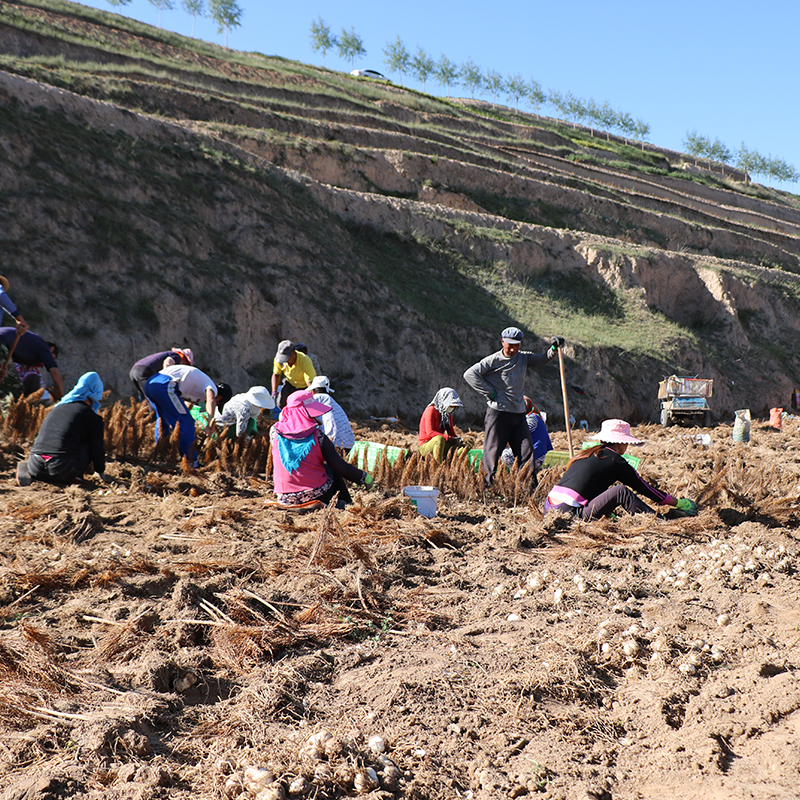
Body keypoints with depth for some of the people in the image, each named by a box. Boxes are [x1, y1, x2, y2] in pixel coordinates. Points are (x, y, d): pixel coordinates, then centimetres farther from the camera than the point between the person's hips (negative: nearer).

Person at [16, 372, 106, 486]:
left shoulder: (59, 407, 23)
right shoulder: (93, 417, 5)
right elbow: (97, 450, 8)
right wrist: (101, 472, 27)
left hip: (37, 469, 5)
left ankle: (26, 468, 8)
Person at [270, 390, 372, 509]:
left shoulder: (274, 432, -6)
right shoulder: (318, 437, -13)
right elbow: (340, 467, -10)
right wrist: (364, 477, 3)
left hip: (285, 499, 3)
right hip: (318, 496, -3)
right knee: (331, 468, 29)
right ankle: (342, 504, 22)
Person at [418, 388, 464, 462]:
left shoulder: (448, 414, 12)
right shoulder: (431, 410, -13)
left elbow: (451, 432, 11)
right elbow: (430, 433, -23)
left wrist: (458, 439, -12)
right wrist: (449, 438, -31)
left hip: (439, 444, 8)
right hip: (425, 446, -8)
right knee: (440, 438, -38)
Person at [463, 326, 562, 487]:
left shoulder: (524, 358, 12)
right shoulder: (493, 360, -6)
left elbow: (544, 359, 17)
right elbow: (470, 374, -14)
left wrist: (554, 348, -4)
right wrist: (489, 392, -14)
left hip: (519, 414, 6)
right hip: (498, 413, -5)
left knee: (526, 452, 5)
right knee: (492, 451, -3)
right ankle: (487, 485, 5)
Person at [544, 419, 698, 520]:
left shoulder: (588, 453, 19)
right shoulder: (615, 461, 0)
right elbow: (645, 489, 8)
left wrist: (608, 513, 39)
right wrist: (678, 503, 20)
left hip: (549, 508, 8)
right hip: (569, 514, -8)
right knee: (621, 491, -9)